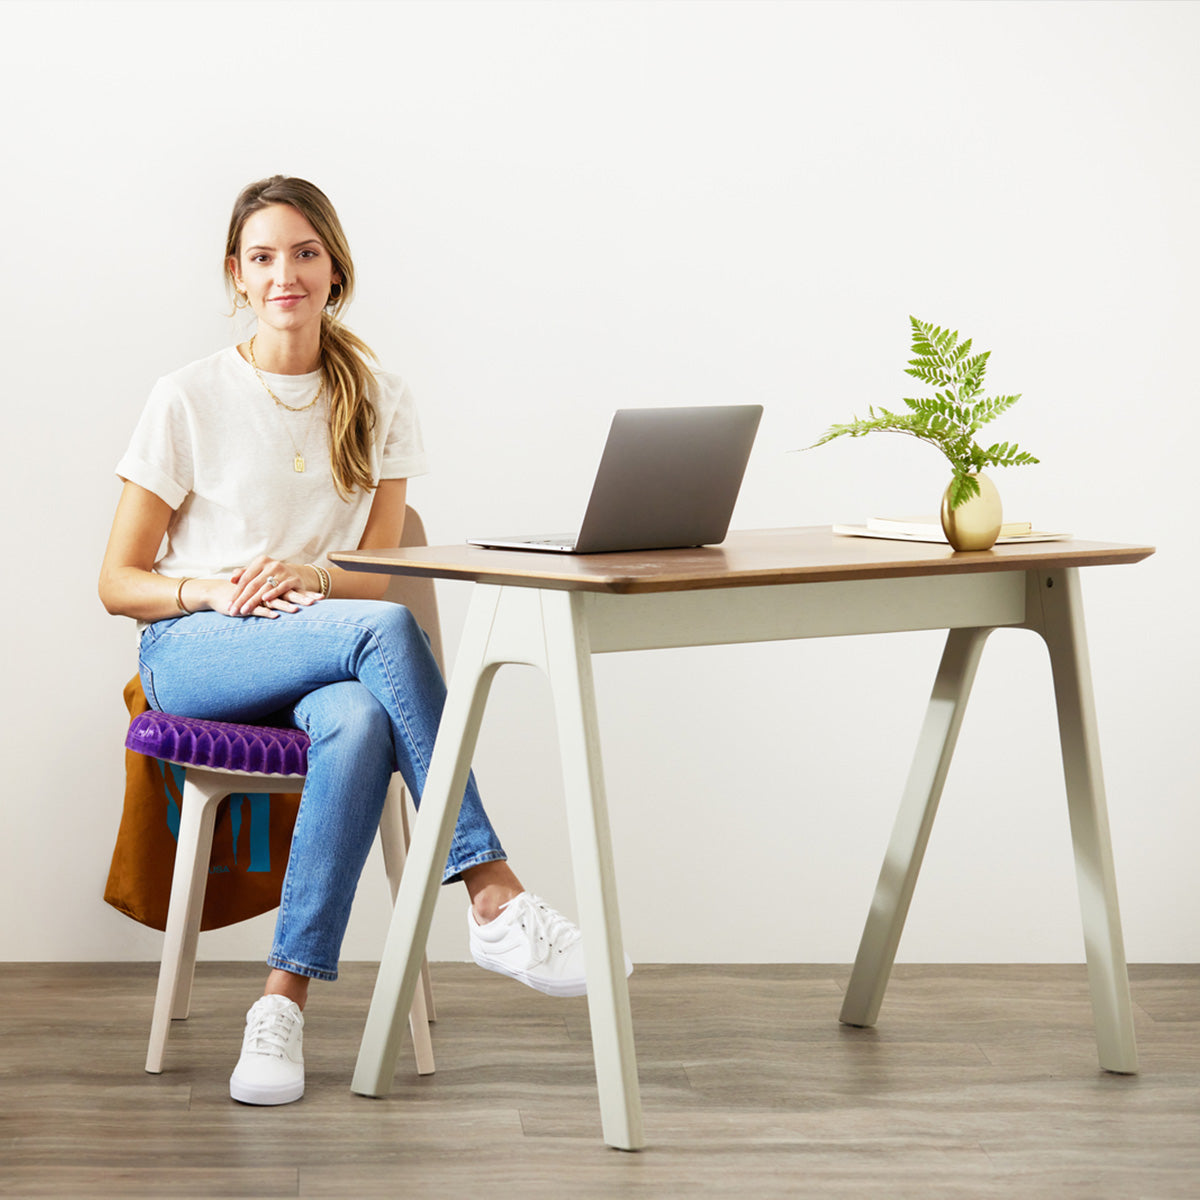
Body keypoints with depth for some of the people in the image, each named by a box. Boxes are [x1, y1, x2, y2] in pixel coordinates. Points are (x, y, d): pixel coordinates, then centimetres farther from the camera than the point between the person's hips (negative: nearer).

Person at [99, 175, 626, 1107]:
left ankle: (286, 1000, -34)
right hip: (195, 652, -2)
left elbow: (381, 571, 7)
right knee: (383, 629, -35)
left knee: (360, 723, -38)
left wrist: (308, 577, -15)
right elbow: (119, 583, 2)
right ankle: (492, 898, -34)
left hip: (322, 659, 3)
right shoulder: (189, 400, 1)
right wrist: (211, 590, -19)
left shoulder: (379, 400, 10)